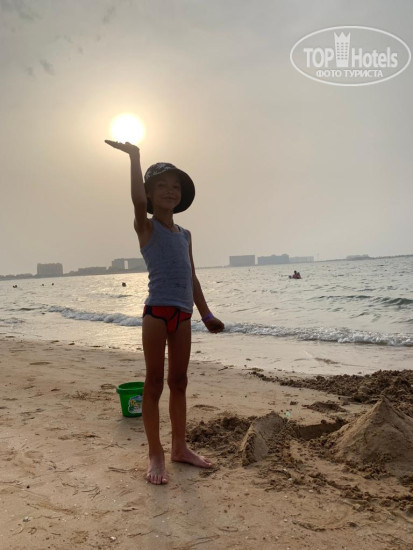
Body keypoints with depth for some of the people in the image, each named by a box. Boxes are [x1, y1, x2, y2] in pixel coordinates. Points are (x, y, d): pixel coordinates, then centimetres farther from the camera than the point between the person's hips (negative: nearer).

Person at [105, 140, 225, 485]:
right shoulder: (146, 227, 0)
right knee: (155, 383, 2)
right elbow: (138, 200, -23)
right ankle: (156, 454, 12)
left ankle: (180, 447, 25)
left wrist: (206, 314, 18)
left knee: (179, 382, 13)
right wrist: (135, 158, -23)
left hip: (183, 314, 6)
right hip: (157, 311, -6)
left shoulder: (185, 235, 17)